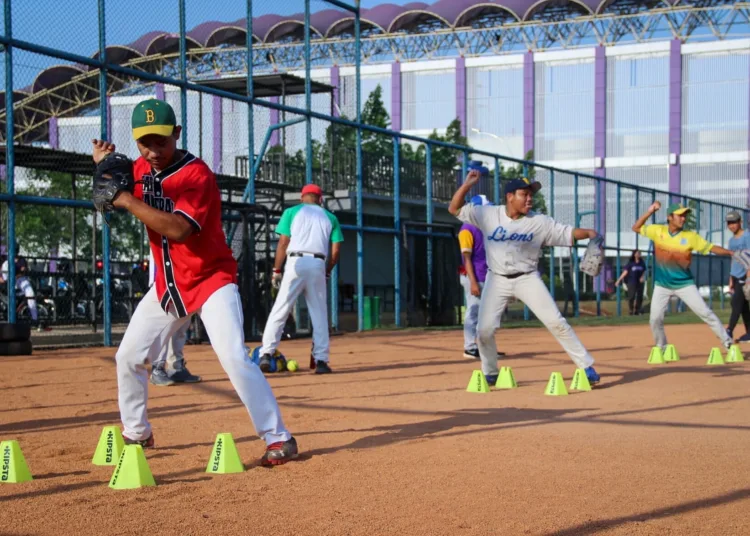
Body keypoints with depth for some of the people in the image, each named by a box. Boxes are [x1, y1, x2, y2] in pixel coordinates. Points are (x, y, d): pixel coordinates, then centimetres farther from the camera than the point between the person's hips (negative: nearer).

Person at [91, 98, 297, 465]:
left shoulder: (196, 174, -22)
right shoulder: (141, 169, 1)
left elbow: (177, 229, -34)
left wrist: (128, 201, -32)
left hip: (211, 280, -7)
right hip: (168, 284, 7)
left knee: (233, 357, -22)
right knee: (129, 357, 11)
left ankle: (278, 438, -14)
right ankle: (135, 434, 31)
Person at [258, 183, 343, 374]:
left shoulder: (292, 212, 10)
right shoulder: (330, 217, 16)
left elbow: (283, 243, 1)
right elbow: (336, 250, 9)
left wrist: (276, 270, 6)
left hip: (296, 263, -2)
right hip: (318, 265, 2)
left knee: (279, 311, 0)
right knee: (319, 314, 8)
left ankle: (266, 355, -8)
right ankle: (321, 360, 4)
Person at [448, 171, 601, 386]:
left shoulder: (539, 222, -7)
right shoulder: (488, 215, -5)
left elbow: (568, 233, -8)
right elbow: (454, 209, -5)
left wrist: (588, 232, -29)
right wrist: (467, 185, -19)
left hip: (527, 279, -1)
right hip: (497, 280, 1)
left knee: (556, 322, -8)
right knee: (485, 329, -4)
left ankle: (587, 366, 0)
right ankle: (490, 373, 20)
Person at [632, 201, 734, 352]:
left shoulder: (690, 236, -11)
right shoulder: (658, 231, -5)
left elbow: (710, 248, -12)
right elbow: (636, 228, 1)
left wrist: (731, 253, -24)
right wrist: (650, 212, -10)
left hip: (685, 284, -2)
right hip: (662, 285, 2)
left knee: (705, 313, -5)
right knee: (655, 318, 0)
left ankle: (727, 342, 3)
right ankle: (662, 349, 21)